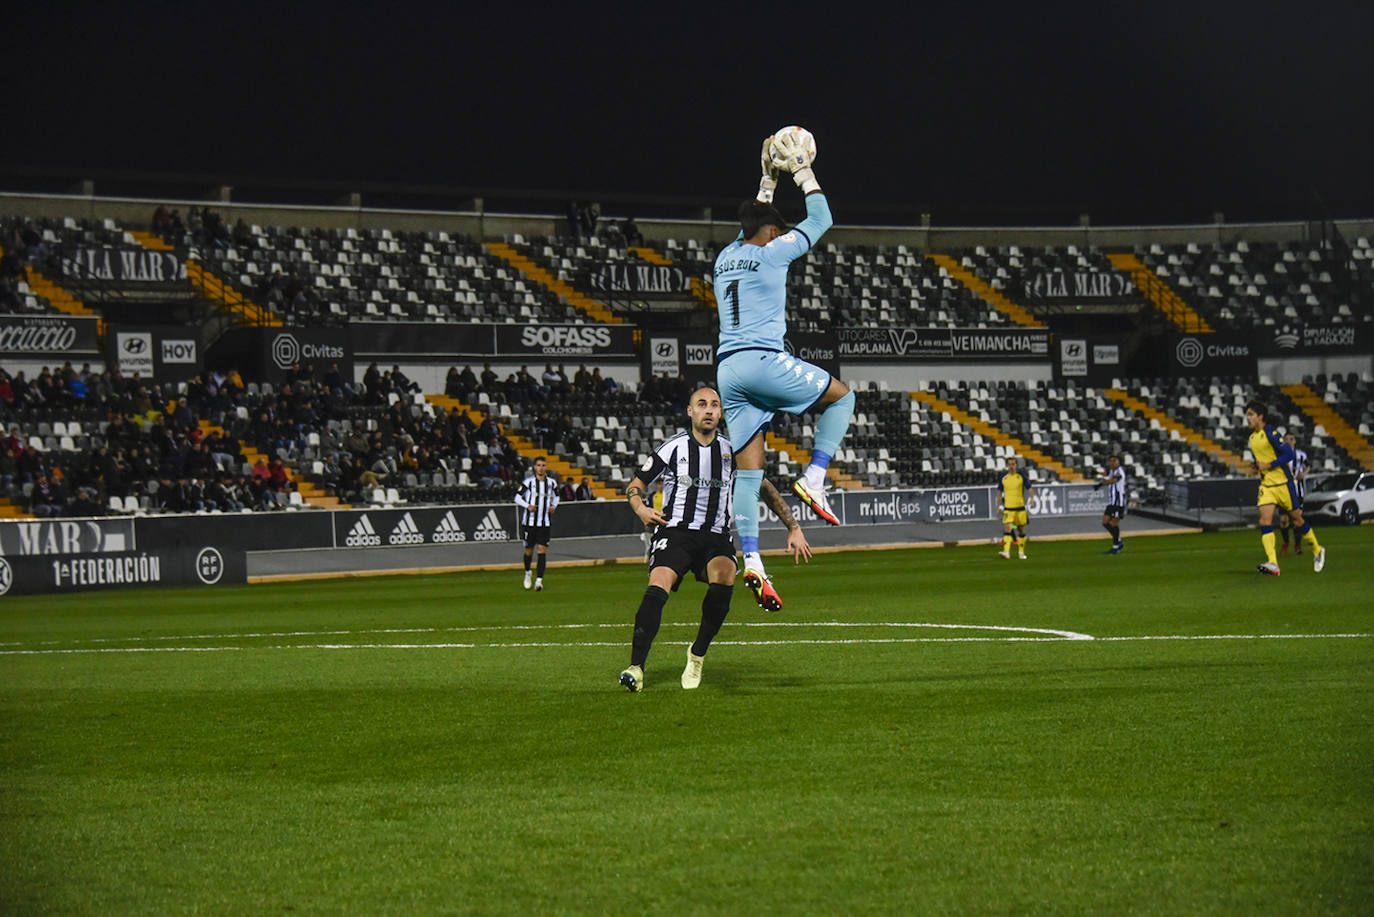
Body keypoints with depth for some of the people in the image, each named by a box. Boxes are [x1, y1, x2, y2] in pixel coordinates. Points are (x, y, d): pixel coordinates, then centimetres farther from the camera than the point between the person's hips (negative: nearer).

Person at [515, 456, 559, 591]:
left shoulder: (552, 483, 5)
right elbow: (517, 497, 1)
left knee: (542, 549, -10)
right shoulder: (529, 482, -4)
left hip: (545, 522, 1)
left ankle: (539, 580, -12)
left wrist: (554, 506, 0)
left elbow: (556, 496, 21)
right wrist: (527, 506, -16)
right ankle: (527, 572, 36)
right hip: (530, 521, -1)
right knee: (529, 549, 7)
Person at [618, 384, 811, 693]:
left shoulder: (731, 451, 12)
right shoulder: (673, 447, 5)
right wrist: (641, 509, -11)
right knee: (657, 588, -27)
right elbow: (635, 486, 11)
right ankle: (636, 667, -25)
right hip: (675, 531, -2)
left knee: (724, 576, -30)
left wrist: (793, 527, 15)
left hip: (716, 537, 2)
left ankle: (698, 653, -10)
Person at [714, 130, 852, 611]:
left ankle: (751, 561, -11)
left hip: (728, 370, 6)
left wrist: (768, 179, 45)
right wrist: (802, 171, 22)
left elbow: (753, 223, 42)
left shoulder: (726, 257, 18)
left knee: (748, 470, 2)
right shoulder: (771, 253, 0)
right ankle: (814, 478, -2)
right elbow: (820, 218, 11)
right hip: (764, 360, -6)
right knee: (842, 396, 14)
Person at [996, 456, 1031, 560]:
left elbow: (1029, 489, 1)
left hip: (1020, 508, 0)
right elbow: (999, 492, 14)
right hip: (1008, 508, 0)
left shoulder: (1021, 476, -1)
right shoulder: (1003, 478, 4)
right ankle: (1006, 552, -26)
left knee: (1021, 530, 9)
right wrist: (998, 506, 13)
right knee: (1007, 528, -16)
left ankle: (1021, 552, 23)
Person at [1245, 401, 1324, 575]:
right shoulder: (1252, 437, 10)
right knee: (1264, 520, -12)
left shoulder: (1271, 433, -14)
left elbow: (1288, 454, -18)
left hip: (1283, 483, -6)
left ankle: (1317, 551, 28)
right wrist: (1256, 466, 5)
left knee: (1297, 520, 5)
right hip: (1266, 485, 6)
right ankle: (1272, 564, -20)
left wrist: (1268, 465, -19)